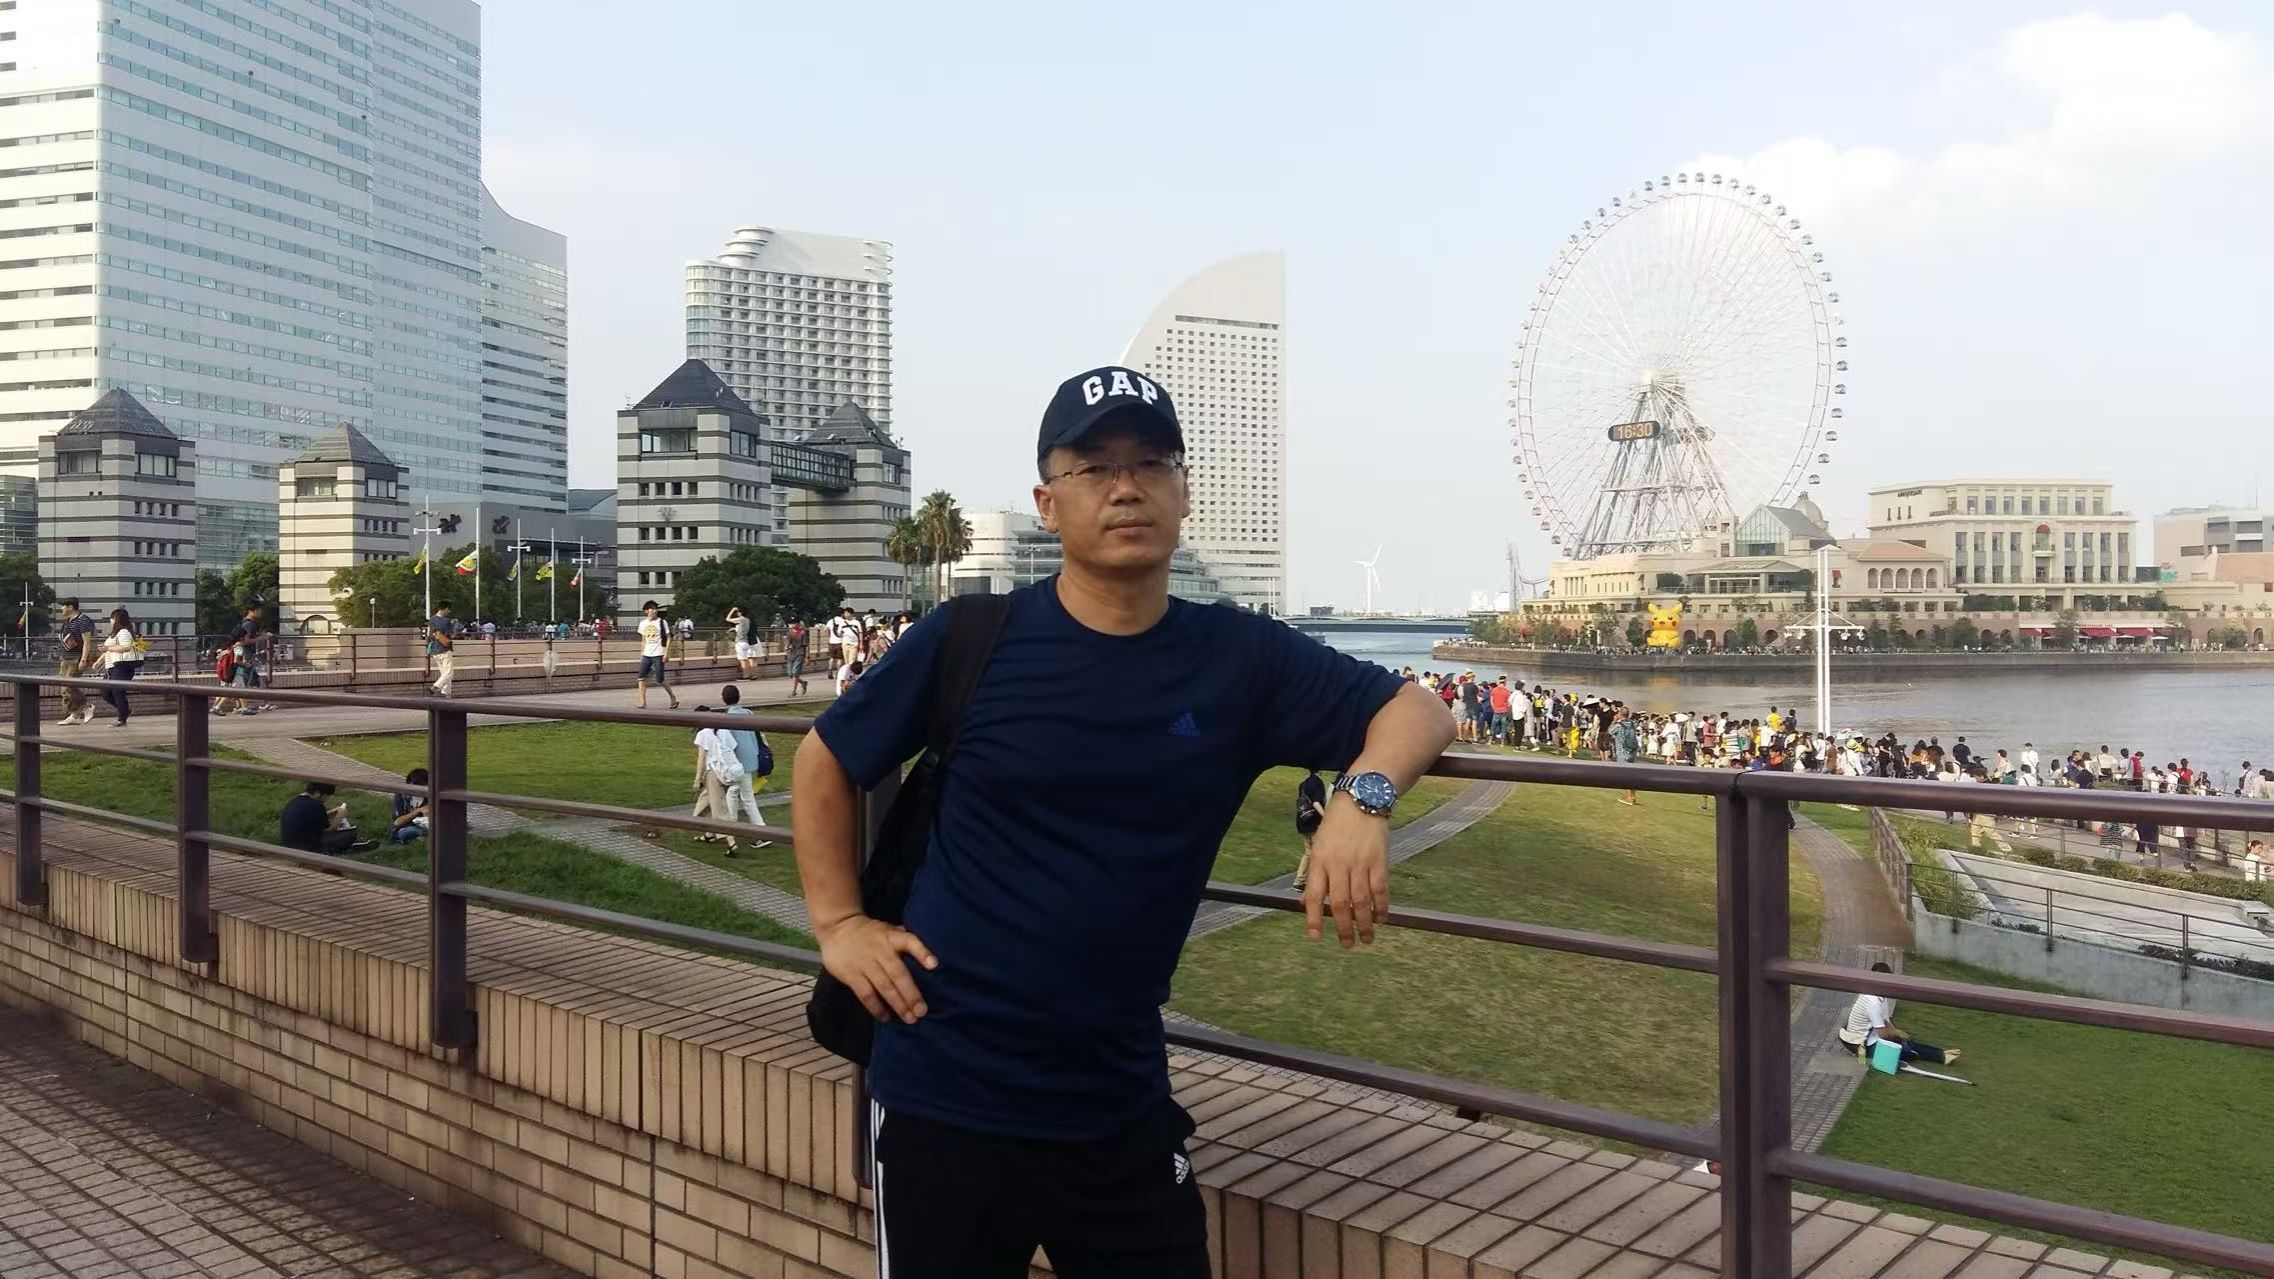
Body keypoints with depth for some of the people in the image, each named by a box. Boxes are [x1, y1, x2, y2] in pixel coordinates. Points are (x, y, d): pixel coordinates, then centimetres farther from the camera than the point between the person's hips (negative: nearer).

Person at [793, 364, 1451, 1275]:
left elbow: (1416, 709, 2)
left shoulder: (1238, 659, -3)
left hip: (1123, 1112, 2)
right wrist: (837, 924, 0)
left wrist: (1362, 795, -18)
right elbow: (825, 761, 6)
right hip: (943, 1098, -1)